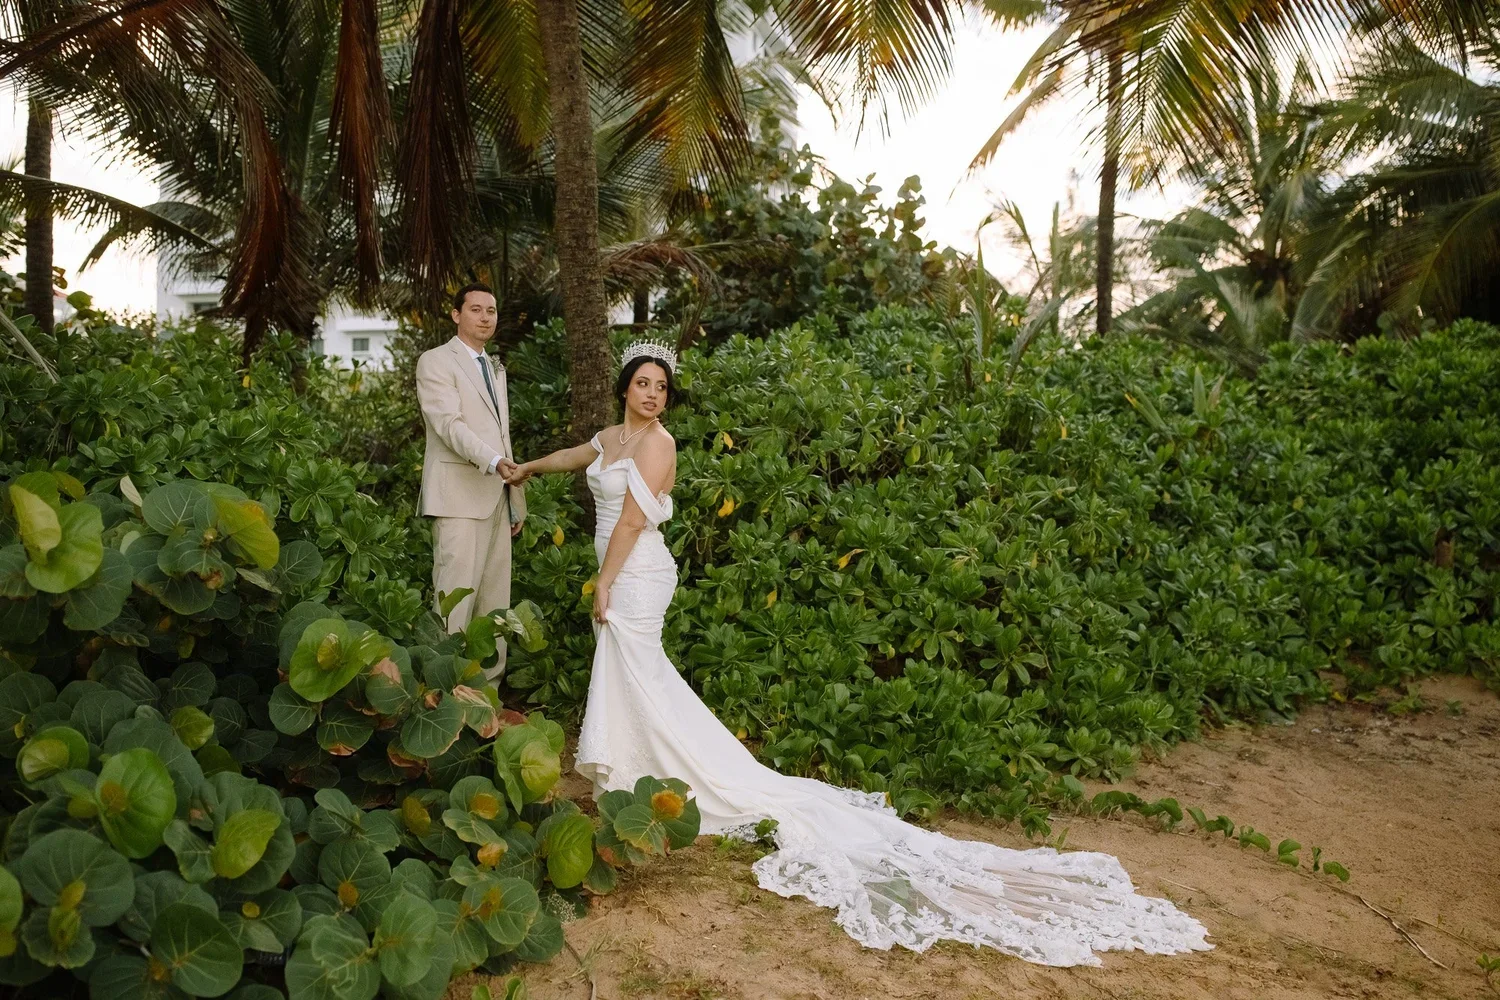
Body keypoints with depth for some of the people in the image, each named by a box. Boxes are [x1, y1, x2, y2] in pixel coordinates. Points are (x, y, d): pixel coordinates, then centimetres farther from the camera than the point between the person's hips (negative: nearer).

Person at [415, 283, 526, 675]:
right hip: (459, 496, -7)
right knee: (456, 598, -11)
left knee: (495, 601, 6)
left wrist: (516, 502, 18)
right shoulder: (436, 361, 0)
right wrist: (493, 461, -29)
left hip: (497, 498, 7)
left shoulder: (496, 369, 24)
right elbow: (449, 423, -14)